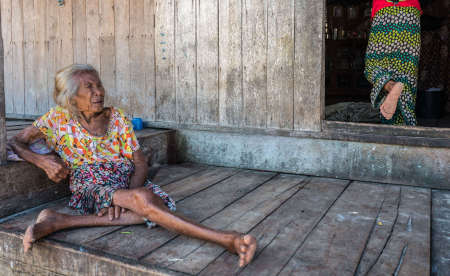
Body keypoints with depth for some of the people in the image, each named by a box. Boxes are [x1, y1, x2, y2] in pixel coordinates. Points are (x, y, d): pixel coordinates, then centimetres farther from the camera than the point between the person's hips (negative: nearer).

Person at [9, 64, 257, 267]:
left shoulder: (117, 118, 9)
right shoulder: (59, 118, 6)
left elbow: (140, 164, 4)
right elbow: (16, 142, 13)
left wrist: (128, 193, -17)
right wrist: (43, 161, -8)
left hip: (128, 183, 3)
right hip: (90, 187, -3)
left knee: (147, 210, -34)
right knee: (143, 198, -36)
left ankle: (59, 222, -37)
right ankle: (224, 239, -44)